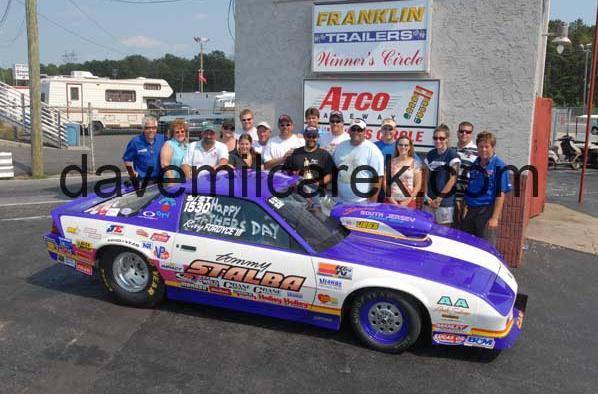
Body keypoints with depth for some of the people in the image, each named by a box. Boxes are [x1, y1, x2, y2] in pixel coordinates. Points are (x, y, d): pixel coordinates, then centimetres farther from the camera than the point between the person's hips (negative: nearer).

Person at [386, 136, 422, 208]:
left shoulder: (415, 163, 3)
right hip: (391, 201, 1)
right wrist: (391, 199, -6)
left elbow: (418, 185, 1)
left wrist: (408, 201, -8)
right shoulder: (391, 162, 7)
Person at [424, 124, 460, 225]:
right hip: (430, 201, 5)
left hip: (445, 201, -5)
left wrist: (439, 198, -10)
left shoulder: (452, 155, -5)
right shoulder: (430, 154, 12)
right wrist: (427, 196, 1)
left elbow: (452, 180, -9)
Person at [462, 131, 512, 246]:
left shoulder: (499, 166, -9)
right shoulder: (474, 164, 9)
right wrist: (465, 206, 12)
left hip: (487, 210, -6)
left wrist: (495, 218, -16)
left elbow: (500, 195, -12)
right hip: (470, 210, 6)